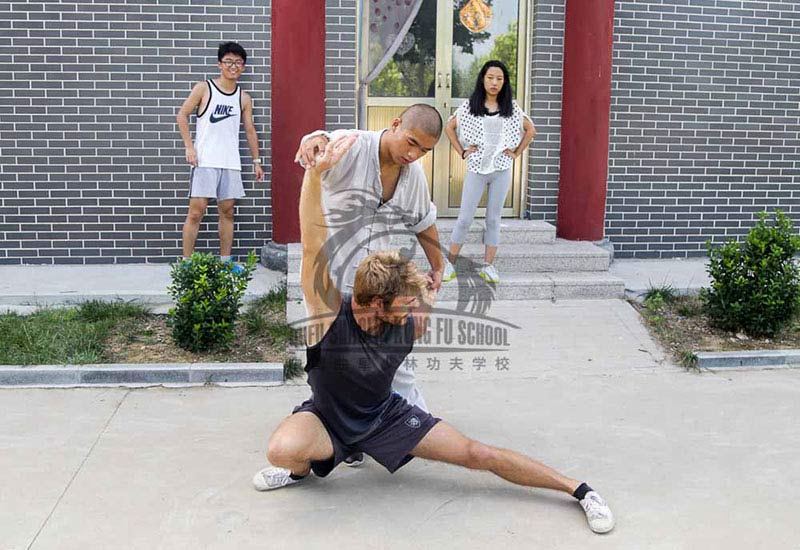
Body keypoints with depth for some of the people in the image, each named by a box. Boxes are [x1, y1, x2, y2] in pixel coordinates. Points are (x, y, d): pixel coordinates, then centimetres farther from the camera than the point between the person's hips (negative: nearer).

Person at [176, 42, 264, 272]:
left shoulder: (244, 98, 11)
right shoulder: (203, 89, 0)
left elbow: (250, 130, 16)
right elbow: (182, 115, 1)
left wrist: (256, 161, 12)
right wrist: (189, 147, -8)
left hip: (231, 163, 4)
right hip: (204, 161, -4)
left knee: (227, 211, 8)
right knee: (196, 211, -7)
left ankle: (225, 261, 16)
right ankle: (186, 262, -1)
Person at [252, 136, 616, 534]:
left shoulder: (412, 323, -19)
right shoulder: (329, 310, -30)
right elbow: (314, 244, -45)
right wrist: (316, 172, -54)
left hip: (385, 416, 2)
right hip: (326, 417, -2)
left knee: (475, 454, -4)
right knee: (283, 451, -37)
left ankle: (579, 490, 10)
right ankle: (302, 469, 2)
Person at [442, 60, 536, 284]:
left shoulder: (511, 107, 5)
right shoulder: (470, 106, 1)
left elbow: (530, 130, 14)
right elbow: (449, 127, 7)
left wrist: (516, 153, 6)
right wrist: (462, 152, 1)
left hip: (501, 170, 2)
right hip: (476, 169, -1)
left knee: (493, 219, 7)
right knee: (464, 218, -1)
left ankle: (488, 266, 13)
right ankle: (449, 264, 6)